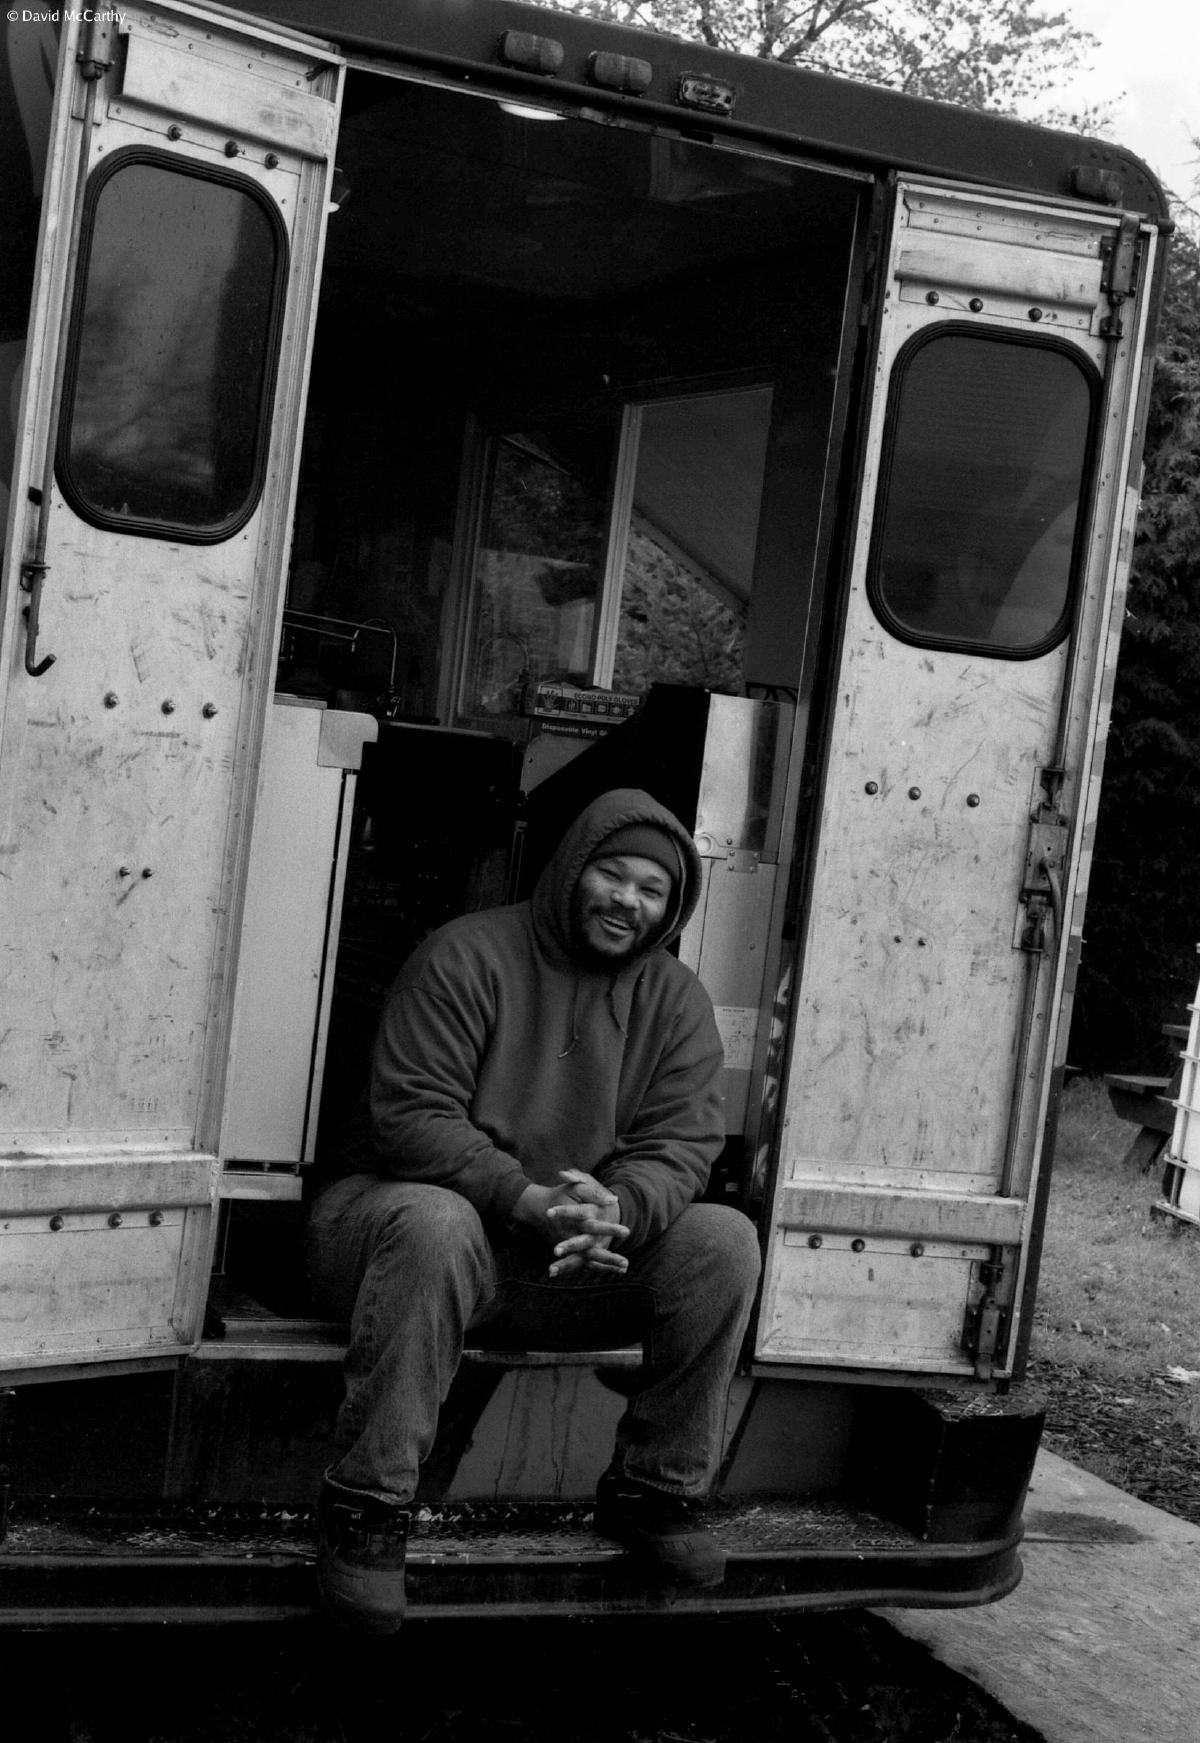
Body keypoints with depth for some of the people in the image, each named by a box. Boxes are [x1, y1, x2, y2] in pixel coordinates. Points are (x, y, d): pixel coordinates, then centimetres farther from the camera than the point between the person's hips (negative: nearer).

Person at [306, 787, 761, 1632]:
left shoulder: (677, 1000, 5)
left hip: (579, 1255, 4)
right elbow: (411, 1116, -18)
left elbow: (680, 1143, -4)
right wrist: (529, 1201, -32)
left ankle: (657, 1490, -3)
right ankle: (367, 1504, -27)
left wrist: (616, 1208, -28)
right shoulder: (467, 956, -11)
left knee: (724, 1240, -16)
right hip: (409, 1206, -4)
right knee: (434, 1225, -40)